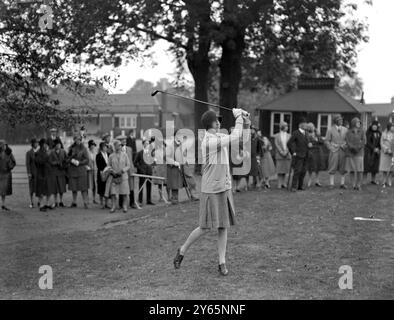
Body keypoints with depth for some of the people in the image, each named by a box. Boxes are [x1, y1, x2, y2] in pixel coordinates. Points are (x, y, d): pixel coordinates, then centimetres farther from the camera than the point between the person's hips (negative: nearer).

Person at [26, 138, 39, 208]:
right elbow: (27, 163, -4)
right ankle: (31, 203, 10)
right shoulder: (29, 153, -1)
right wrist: (29, 173, -11)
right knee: (32, 187, 2)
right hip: (32, 173, -3)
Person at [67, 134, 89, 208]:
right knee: (73, 188, 3)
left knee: (83, 187, -8)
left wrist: (79, 162, -14)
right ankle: (74, 202, 14)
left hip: (81, 169, -3)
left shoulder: (83, 148, 1)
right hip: (72, 169, 3)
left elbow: (87, 160, -2)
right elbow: (68, 158, 10)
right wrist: (72, 160, -11)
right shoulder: (71, 148, 9)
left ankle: (85, 203, -5)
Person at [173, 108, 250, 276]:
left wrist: (246, 122, -3)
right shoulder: (209, 141, -21)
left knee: (223, 226, 6)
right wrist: (238, 117, -14)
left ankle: (222, 263, 11)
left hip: (225, 188, 8)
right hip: (211, 191, -8)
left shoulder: (219, 136, 7)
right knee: (205, 227, -2)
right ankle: (182, 251, 18)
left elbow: (243, 139, 12)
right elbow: (235, 137, -23)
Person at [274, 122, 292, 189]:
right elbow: (276, 145, -2)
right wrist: (281, 152, -11)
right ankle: (279, 184, 0)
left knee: (285, 170, 2)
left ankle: (284, 183, 7)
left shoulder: (289, 136, 10)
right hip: (279, 155, -2)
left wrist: (286, 152, -9)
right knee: (280, 171, -3)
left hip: (287, 155, 2)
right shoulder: (277, 136, 4)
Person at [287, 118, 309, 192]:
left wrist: (309, 144, 0)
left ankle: (300, 186, 15)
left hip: (304, 156, 7)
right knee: (297, 171, -12)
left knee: (303, 171, 7)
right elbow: (289, 143, -10)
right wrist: (293, 152, -11)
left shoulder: (305, 133, 13)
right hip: (298, 155, -7)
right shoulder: (295, 133, -9)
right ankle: (294, 187, -10)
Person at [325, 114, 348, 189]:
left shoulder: (345, 129, 8)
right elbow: (326, 141, 2)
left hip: (343, 151, 3)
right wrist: (331, 148, -7)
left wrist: (345, 146, -3)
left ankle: (342, 184, 8)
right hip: (334, 151, -3)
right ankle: (331, 184, 2)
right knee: (333, 168, -2)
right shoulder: (330, 130, 1)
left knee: (343, 168, 3)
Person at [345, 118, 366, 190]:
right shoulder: (348, 132, 6)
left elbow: (364, 141, 0)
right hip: (350, 153, 0)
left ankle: (359, 185, -3)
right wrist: (353, 148, -16)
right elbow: (348, 142, -2)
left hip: (359, 153, 0)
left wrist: (358, 147, -14)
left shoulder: (362, 131, 7)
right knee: (352, 170, 0)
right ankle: (354, 184, 8)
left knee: (359, 170, -7)